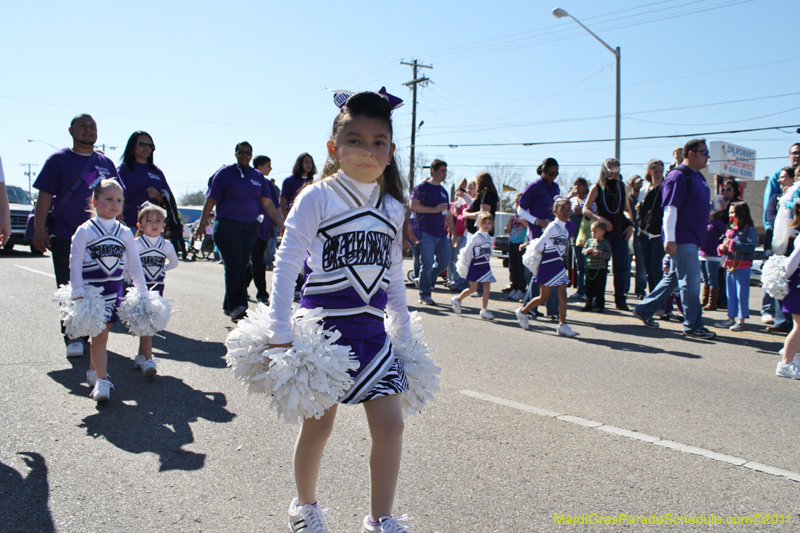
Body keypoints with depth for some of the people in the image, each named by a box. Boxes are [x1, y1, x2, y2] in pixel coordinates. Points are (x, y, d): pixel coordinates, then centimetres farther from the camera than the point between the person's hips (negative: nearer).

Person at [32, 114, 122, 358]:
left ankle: (88, 333, 19)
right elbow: (45, 196, -1)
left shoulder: (106, 163, 14)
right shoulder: (59, 159, 4)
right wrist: (39, 229, -7)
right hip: (65, 237, -3)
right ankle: (73, 337, 8)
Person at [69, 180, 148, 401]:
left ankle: (93, 370, 30)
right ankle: (101, 380, -10)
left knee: (102, 332, 12)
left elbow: (134, 264, 11)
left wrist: (142, 291, 10)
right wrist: (78, 292, -12)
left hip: (114, 289, 4)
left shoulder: (125, 232, 6)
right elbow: (75, 262, -6)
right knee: (99, 334, -10)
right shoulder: (85, 231, -5)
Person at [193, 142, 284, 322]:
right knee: (234, 266, -10)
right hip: (227, 226, -4)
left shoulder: (258, 176, 12)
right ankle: (236, 308, -9)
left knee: (242, 266, 6)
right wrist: (201, 225, 0)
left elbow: (268, 204, 10)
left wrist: (282, 224, 1)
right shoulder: (225, 173, 2)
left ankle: (229, 306, 17)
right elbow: (211, 200, 2)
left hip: (250, 228, 4)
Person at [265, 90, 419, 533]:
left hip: (372, 331, 4)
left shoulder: (393, 208, 6)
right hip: (323, 327, -4)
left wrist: (405, 334, 16)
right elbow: (287, 263, -12)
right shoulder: (318, 197, -9)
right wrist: (280, 333, -16)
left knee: (390, 425, 1)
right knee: (318, 424, 9)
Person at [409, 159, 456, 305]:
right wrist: (434, 209, -17)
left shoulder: (443, 191, 19)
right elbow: (413, 205, -15)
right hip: (427, 232, -7)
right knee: (427, 264, -5)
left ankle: (425, 281, 26)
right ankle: (424, 295, 6)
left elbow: (448, 214, 23)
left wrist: (454, 233, 20)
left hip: (441, 234, 7)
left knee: (444, 262, 6)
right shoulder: (423, 187, -3)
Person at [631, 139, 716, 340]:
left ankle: (644, 310, 25)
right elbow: (670, 208, -19)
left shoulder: (698, 177, 17)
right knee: (691, 281, -4)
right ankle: (693, 325, 5)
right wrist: (670, 239, -23)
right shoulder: (678, 176, -13)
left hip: (692, 239, 10)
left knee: (674, 277, 15)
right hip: (681, 240, -10)